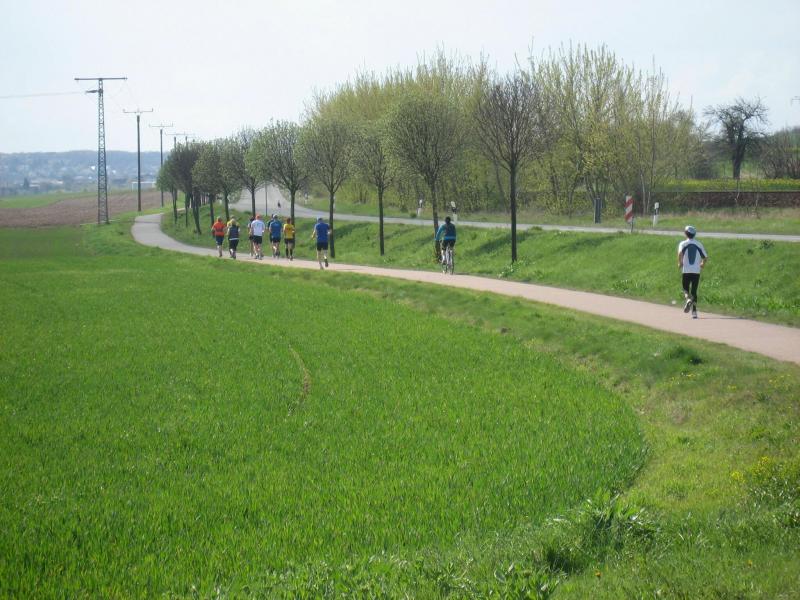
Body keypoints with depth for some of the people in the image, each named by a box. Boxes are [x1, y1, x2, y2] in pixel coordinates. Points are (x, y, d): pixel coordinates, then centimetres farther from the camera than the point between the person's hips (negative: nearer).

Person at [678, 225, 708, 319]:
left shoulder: (683, 244, 1)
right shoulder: (699, 244, 9)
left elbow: (680, 253, -19)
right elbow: (705, 257, 10)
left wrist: (680, 263, -5)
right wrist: (702, 264, 29)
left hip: (686, 270, -2)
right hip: (696, 271, 2)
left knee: (686, 288, 10)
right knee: (694, 291, 7)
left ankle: (688, 299, -24)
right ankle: (694, 311, -1)